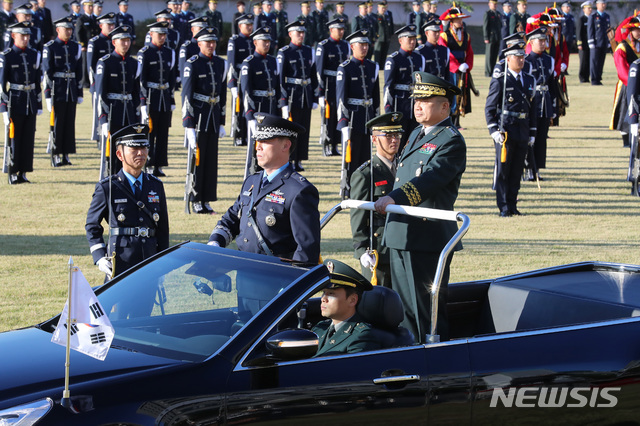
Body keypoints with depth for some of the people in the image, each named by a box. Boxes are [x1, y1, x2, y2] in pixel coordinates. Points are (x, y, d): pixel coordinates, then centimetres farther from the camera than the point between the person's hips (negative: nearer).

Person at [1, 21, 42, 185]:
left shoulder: (34, 55, 9)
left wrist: (39, 104, 12)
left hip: (30, 104, 5)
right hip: (14, 103, -5)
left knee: (28, 138, 5)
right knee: (13, 139, 0)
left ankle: (23, 173, 13)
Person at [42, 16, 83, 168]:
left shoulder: (75, 47, 11)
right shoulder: (50, 47, -3)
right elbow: (47, 73, -7)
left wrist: (79, 93, 11)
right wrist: (48, 95, -11)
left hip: (71, 91, 5)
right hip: (57, 91, -5)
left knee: (70, 122, 5)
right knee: (57, 122, -3)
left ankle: (66, 154, 11)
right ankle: (56, 156, 3)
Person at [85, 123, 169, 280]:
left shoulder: (156, 186, 12)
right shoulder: (107, 188, 1)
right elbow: (92, 226, 7)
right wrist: (100, 258, -5)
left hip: (150, 263, 3)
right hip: (119, 266, -3)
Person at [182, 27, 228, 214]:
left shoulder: (220, 64, 10)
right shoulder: (192, 65, -8)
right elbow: (186, 96, -11)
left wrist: (222, 123, 13)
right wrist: (189, 126, -17)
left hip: (214, 116, 5)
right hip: (197, 115, -5)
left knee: (211, 158, 6)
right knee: (197, 157, -2)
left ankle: (206, 200, 13)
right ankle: (196, 200, 6)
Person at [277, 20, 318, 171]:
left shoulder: (309, 52, 11)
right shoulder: (284, 53, -4)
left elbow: (314, 76, 14)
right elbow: (279, 79, -7)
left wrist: (315, 99, 9)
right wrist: (283, 102, -12)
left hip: (306, 96, 5)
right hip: (291, 96, -5)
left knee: (304, 129, 6)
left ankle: (299, 161, 14)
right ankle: (289, 161, 4)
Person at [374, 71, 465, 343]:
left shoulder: (451, 141, -11)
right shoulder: (417, 134, 19)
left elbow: (430, 178, -26)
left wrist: (394, 198, -37)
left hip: (429, 239, -9)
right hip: (400, 237, 9)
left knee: (427, 309, -5)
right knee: (404, 308, 14)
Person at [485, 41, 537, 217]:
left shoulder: (529, 80, 13)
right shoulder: (500, 80, -4)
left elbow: (533, 109, 17)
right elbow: (490, 108, -4)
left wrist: (532, 133, 14)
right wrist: (494, 130, -13)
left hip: (523, 133, 5)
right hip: (505, 131, -5)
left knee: (517, 170, 8)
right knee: (502, 168, -2)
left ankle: (512, 205, 16)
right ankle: (503, 207, 3)